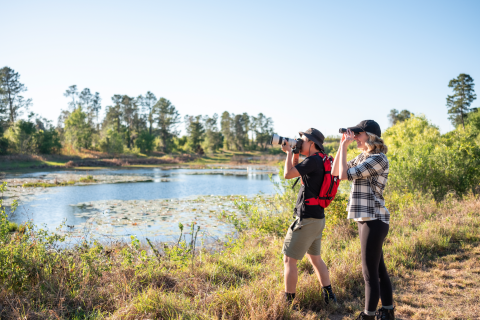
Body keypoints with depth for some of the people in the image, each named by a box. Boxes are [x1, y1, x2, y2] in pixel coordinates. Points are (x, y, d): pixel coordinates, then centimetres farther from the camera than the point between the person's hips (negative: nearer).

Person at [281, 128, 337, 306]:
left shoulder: (313, 160, -18)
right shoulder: (321, 161, 12)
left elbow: (288, 174, -19)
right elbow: (295, 172, 21)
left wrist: (289, 152, -7)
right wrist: (295, 154, 10)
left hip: (307, 220, -10)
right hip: (317, 218, 10)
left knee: (289, 259, 0)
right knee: (315, 258, 22)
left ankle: (288, 300, 7)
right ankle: (329, 295, 27)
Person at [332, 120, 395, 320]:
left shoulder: (378, 159, -15)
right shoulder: (363, 157, 13)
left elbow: (344, 175, -20)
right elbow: (335, 172, 14)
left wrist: (344, 146, -11)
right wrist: (342, 145, 8)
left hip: (374, 220, -9)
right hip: (367, 219, 9)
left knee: (370, 273, 0)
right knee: (378, 269, 18)